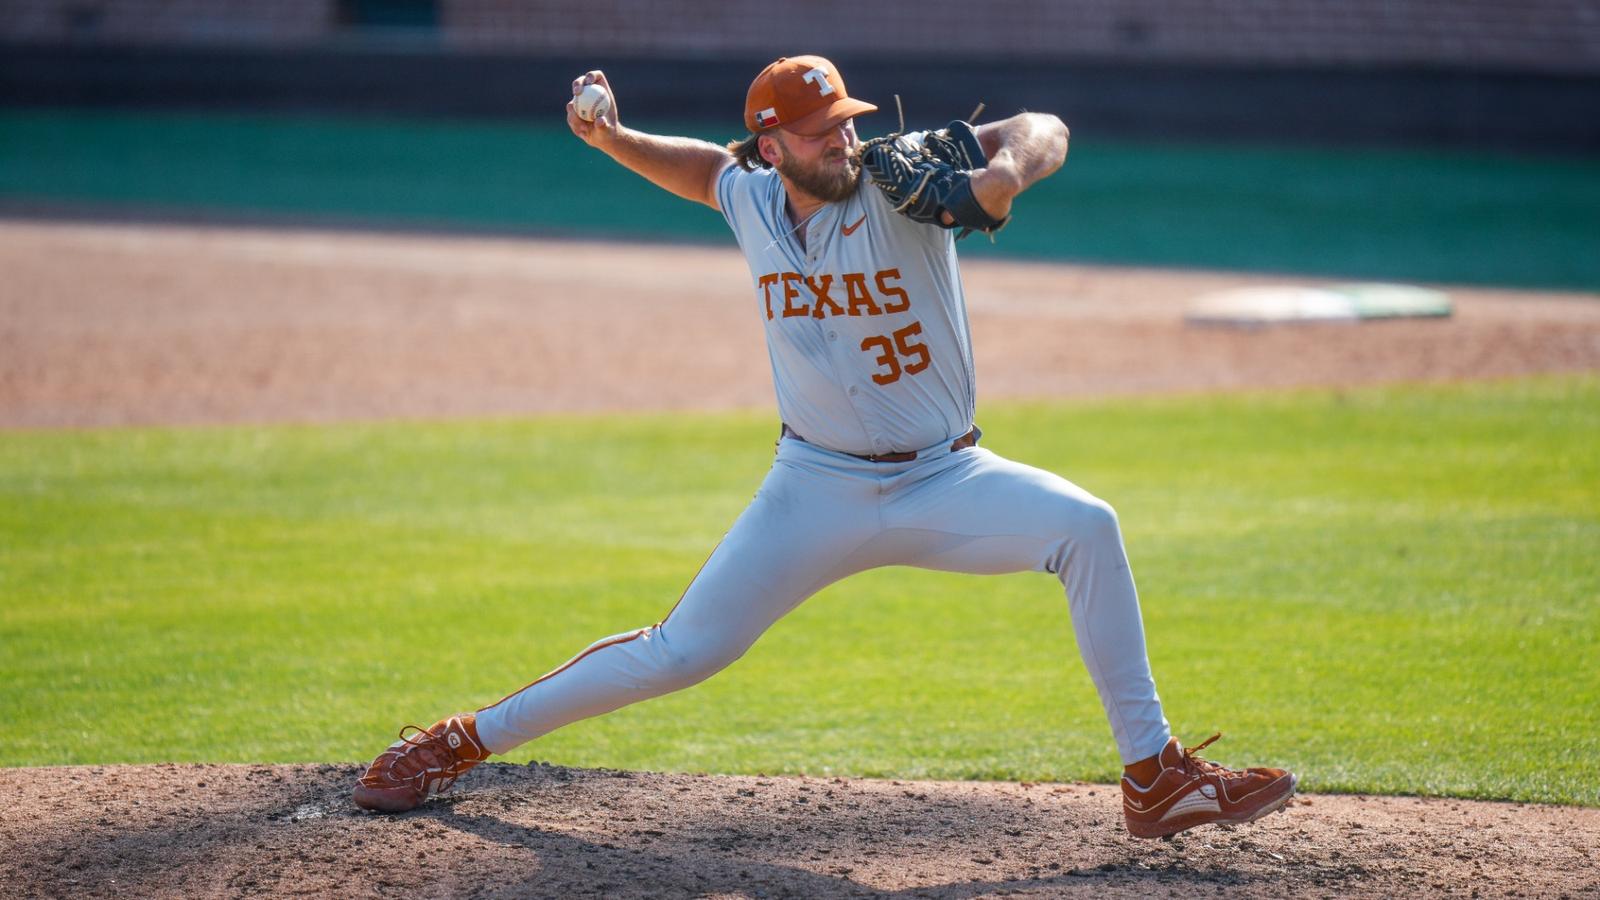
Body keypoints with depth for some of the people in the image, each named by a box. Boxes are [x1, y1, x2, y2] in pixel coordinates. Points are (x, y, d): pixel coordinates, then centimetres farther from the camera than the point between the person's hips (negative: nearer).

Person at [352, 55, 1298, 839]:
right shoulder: (753, 200, -3)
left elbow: (1043, 131, -21)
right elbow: (703, 167, 21)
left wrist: (1006, 170, -44)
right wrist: (612, 139, 5)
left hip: (943, 484, -2)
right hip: (817, 488, 2)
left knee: (1085, 525, -27)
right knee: (681, 653, -2)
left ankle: (1156, 777, -22)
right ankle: (466, 740, 16)